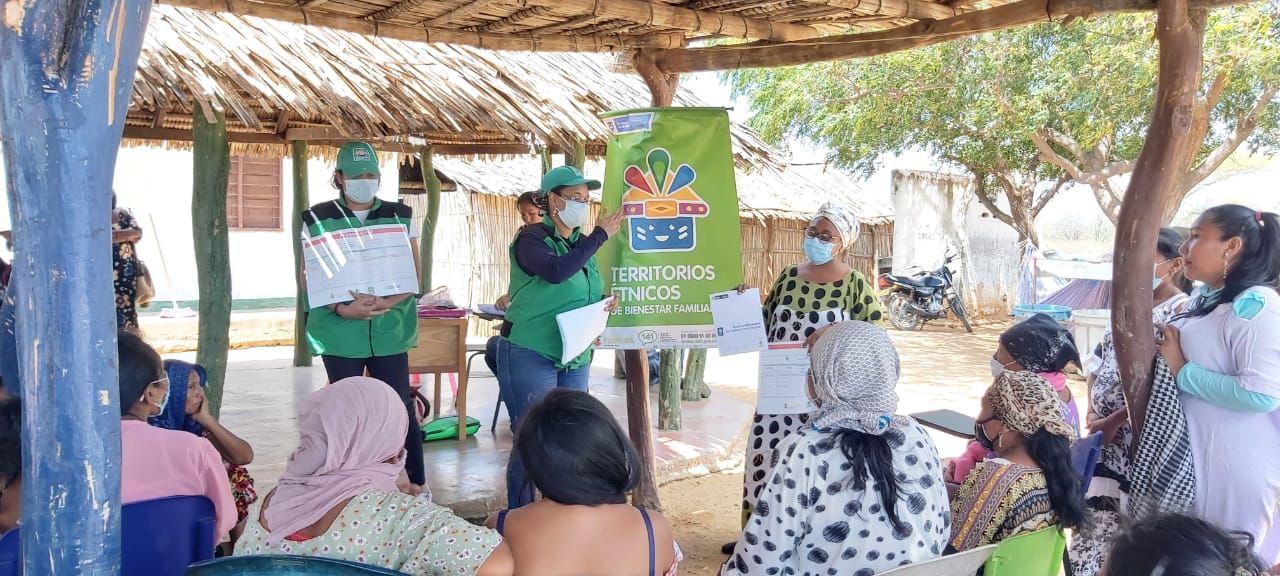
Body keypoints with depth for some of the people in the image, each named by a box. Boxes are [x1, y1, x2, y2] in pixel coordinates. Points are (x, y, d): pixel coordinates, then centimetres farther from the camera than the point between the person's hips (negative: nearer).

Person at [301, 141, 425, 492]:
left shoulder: (400, 216, 6)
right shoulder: (318, 219, 3)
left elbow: (414, 273, 3)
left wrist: (387, 302, -16)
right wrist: (341, 308, -15)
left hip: (390, 329, 0)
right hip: (339, 331, 0)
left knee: (401, 407, 0)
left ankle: (417, 482, 11)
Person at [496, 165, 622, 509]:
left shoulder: (581, 243, 12)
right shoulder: (531, 239, -10)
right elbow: (556, 272, -30)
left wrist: (604, 303, 0)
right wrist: (600, 235, -21)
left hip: (575, 359, 7)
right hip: (530, 356, -7)